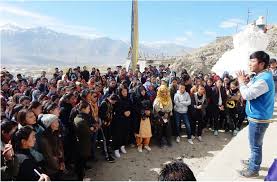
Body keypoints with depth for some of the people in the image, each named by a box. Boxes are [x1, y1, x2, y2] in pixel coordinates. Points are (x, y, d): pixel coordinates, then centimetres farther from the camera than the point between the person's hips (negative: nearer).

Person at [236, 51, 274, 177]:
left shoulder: (264, 79, -25)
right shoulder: (261, 76, 7)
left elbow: (247, 95, -30)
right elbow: (250, 91, 15)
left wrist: (241, 81, -15)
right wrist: (245, 81, 0)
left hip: (258, 118, -10)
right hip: (256, 116, 10)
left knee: (255, 145, 6)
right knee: (255, 144, 25)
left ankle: (254, 169, 22)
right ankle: (253, 161, 44)